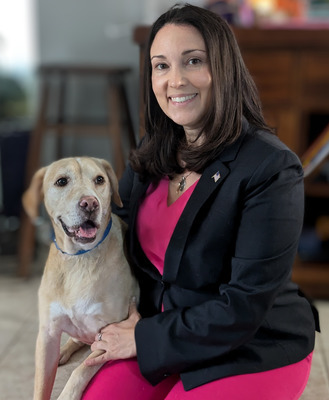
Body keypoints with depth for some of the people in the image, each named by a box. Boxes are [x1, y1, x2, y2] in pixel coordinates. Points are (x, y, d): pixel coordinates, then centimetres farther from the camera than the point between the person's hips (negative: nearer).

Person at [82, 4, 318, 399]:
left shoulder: (271, 169, -22)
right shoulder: (153, 153, 0)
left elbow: (246, 305, -23)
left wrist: (144, 337, -15)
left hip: (253, 353, -5)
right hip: (161, 330, 6)